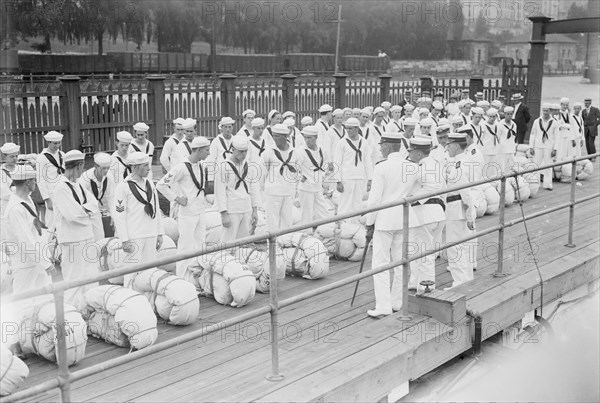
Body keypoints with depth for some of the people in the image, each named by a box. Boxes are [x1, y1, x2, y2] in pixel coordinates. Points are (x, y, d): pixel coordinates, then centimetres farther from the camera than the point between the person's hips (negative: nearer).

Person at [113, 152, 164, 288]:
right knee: (132, 271, -6)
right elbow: (119, 215, -11)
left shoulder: (150, 184, 12)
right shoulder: (124, 186, -9)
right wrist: (124, 240, -14)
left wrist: (159, 234, 13)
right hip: (134, 237, -6)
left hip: (151, 235, 6)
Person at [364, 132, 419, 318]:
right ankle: (398, 302, 22)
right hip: (405, 219, 6)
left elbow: (375, 198, -12)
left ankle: (383, 306, -4)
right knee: (401, 261, 14)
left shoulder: (382, 167, -13)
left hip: (385, 219, -6)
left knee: (380, 264, 0)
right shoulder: (413, 167, 3)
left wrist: (369, 222, -4)